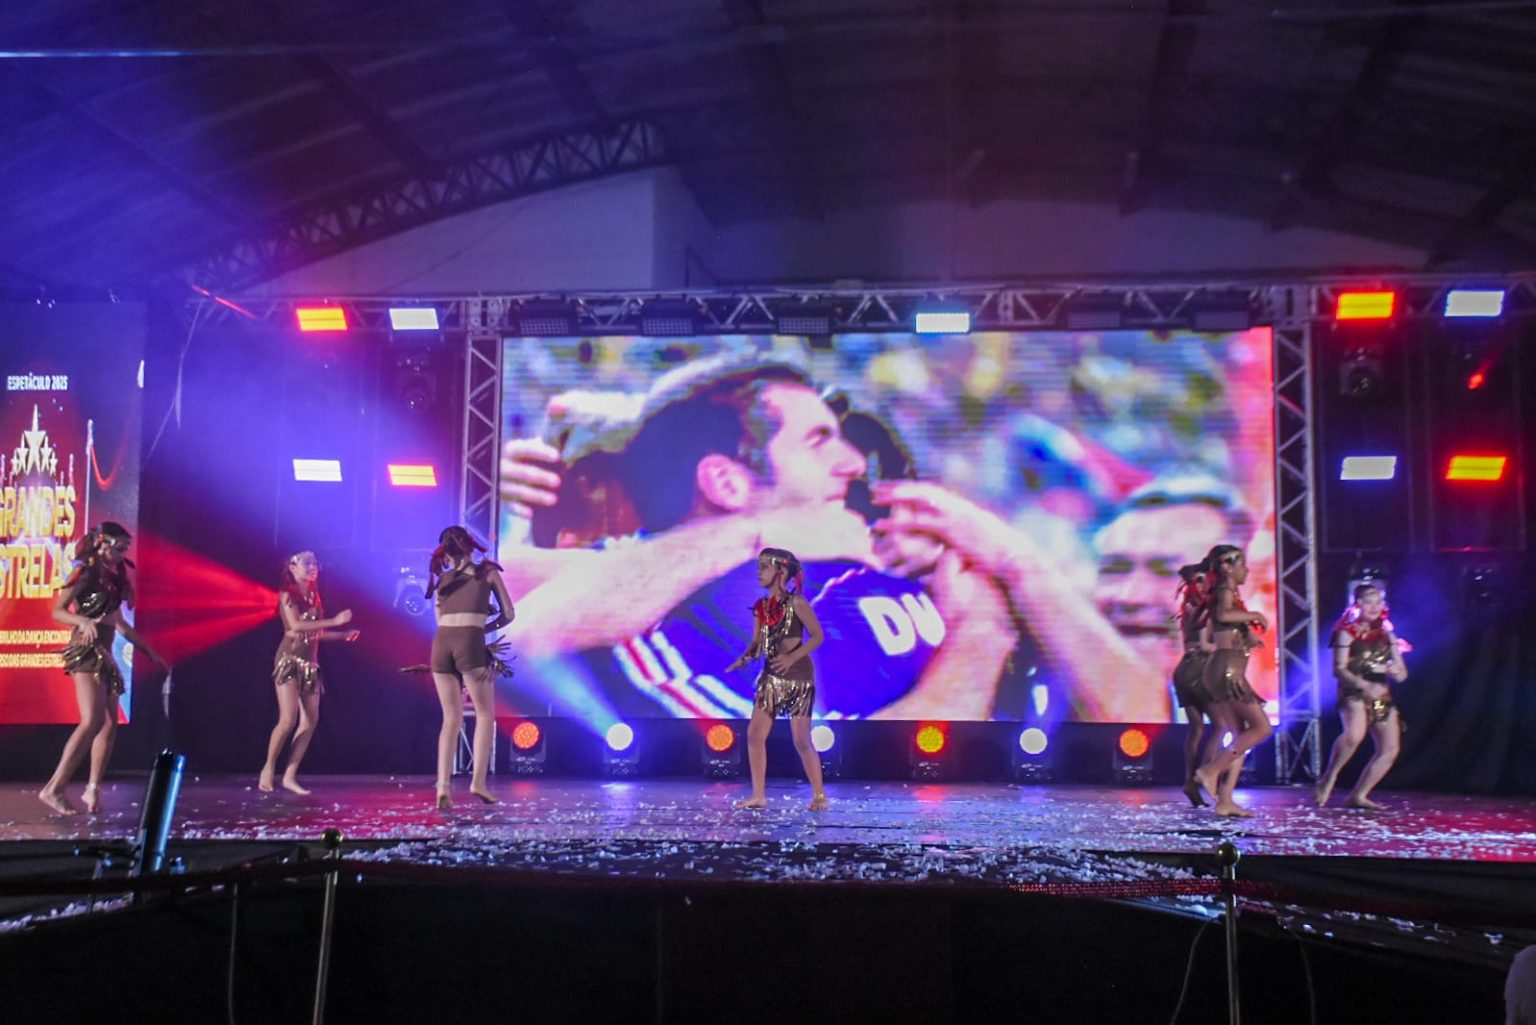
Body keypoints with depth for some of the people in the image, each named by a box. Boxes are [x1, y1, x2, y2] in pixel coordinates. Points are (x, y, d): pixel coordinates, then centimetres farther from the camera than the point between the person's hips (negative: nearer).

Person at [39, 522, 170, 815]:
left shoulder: (113, 578, 17)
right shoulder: (86, 572, -5)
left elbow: (120, 624, 22)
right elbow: (58, 610, -10)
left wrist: (151, 653, 24)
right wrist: (85, 622, -29)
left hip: (105, 656, 9)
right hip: (87, 653, -8)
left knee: (109, 725, 3)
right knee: (93, 721, -19)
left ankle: (93, 788, 7)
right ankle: (53, 789, -18)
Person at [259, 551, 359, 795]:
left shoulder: (313, 595, 15)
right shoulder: (287, 593, -4)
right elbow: (296, 625, -18)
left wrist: (343, 635, 14)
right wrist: (334, 621, -18)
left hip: (310, 663, 7)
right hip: (290, 659, -7)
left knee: (310, 721, -1)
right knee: (288, 719, -14)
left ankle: (290, 776, 3)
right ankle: (268, 769, 3)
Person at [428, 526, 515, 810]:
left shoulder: (442, 579, 21)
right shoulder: (488, 571, 13)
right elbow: (509, 614, 12)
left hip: (441, 643, 3)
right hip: (470, 644, -3)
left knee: (451, 719, 10)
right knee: (485, 715, 8)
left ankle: (443, 785, -3)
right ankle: (478, 781, -5)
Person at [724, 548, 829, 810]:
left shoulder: (796, 603, -13)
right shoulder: (761, 607, 5)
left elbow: (817, 636, -12)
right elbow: (757, 642, 8)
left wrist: (792, 657, -24)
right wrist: (744, 658, -13)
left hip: (798, 678, -6)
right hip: (771, 677, 6)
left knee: (801, 741, -3)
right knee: (755, 734, 1)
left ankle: (819, 796, 12)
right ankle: (758, 796, 10)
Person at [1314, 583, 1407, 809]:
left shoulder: (1386, 634, 16)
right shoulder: (1347, 632, -1)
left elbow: (1402, 674, 16)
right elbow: (1339, 669, -12)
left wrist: (1393, 670, -8)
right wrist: (1364, 685, -28)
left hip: (1382, 696, 7)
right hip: (1354, 693, -7)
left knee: (1390, 750, 3)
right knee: (1354, 735, -33)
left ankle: (1359, 795, 13)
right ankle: (1328, 779, -15)